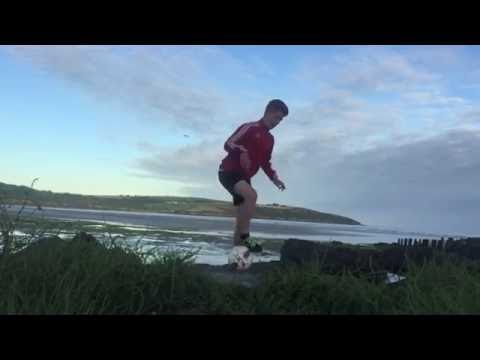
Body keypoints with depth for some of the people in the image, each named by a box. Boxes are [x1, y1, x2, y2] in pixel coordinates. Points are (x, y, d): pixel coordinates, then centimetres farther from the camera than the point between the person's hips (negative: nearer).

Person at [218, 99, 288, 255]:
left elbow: (265, 162, 25)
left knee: (243, 215, 6)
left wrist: (274, 178, 9)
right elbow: (228, 144, -13)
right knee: (251, 195, -33)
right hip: (228, 171, -9)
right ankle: (245, 238, -27)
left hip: (244, 176, 9)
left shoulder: (270, 139, 16)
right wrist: (242, 151, -32)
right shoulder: (249, 128, -8)